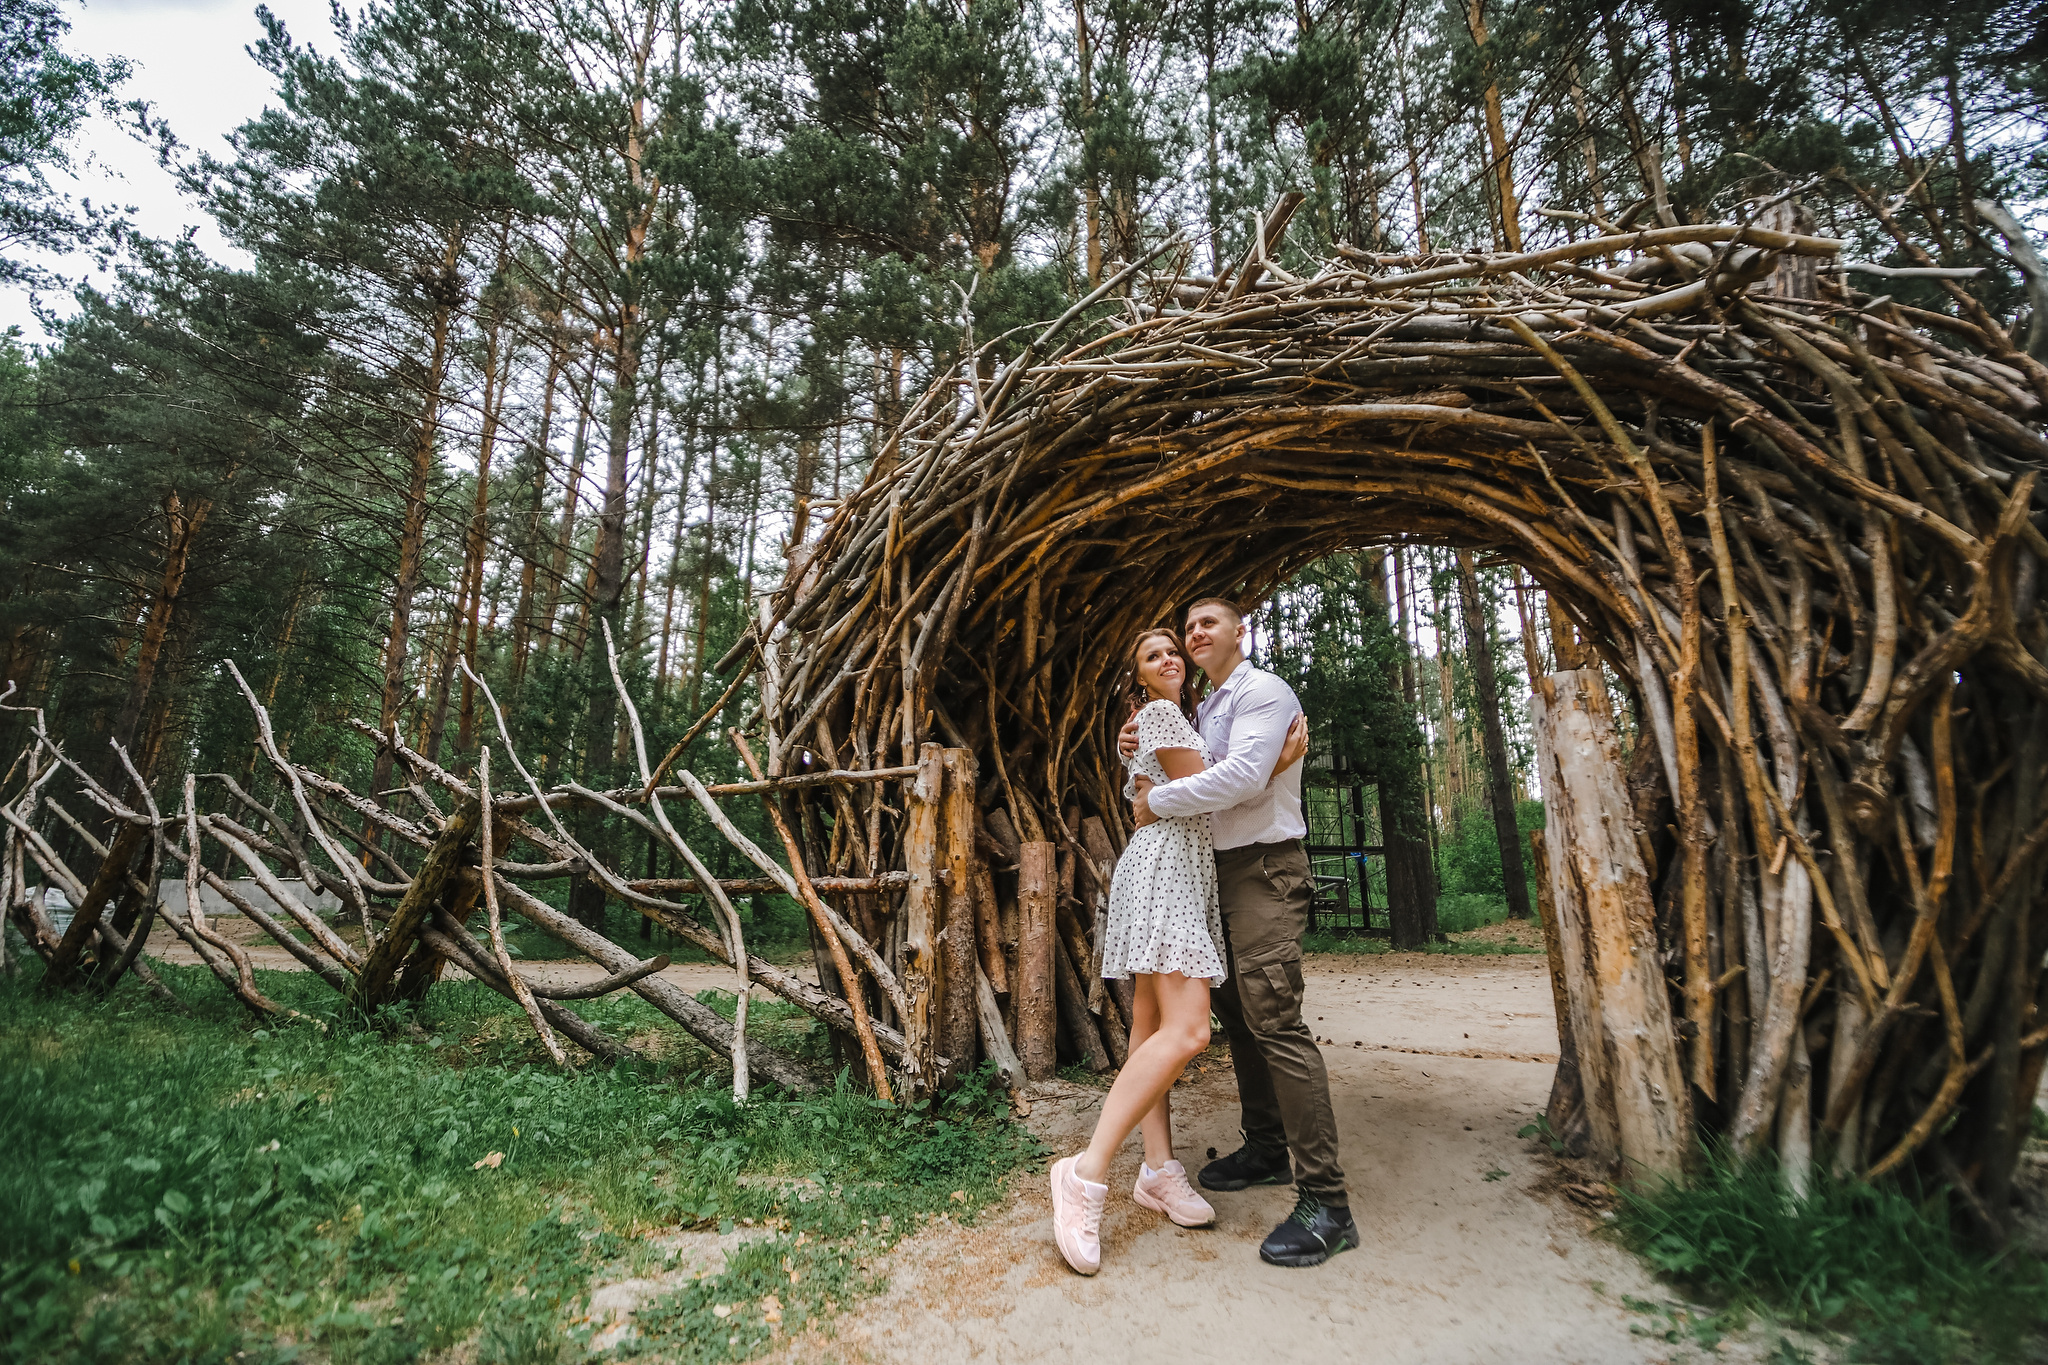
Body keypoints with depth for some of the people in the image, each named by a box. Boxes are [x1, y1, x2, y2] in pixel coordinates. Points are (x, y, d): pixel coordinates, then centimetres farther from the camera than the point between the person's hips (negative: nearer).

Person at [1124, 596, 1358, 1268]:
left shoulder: (1262, 691, -9)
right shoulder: (1203, 710, 19)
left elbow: (1244, 776, -23)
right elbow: (1195, 782, 25)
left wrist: (1160, 799, -14)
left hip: (1264, 867, -9)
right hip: (1221, 870, 9)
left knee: (1274, 1020, -15)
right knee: (1235, 1011, 14)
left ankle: (1325, 1202, -10)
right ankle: (1266, 1150, 27)